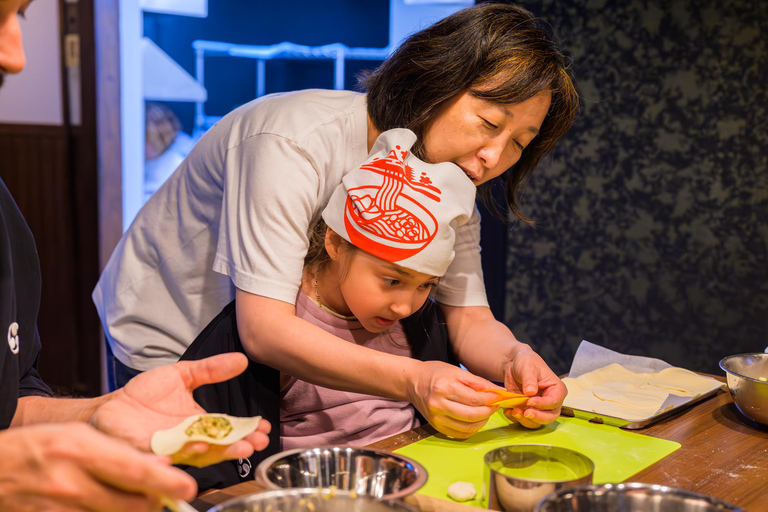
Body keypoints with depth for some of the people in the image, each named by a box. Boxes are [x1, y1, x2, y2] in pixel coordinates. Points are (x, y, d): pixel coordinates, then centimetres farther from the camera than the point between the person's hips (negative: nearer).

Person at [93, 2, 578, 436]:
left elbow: (470, 320, -13)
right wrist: (411, 380, -48)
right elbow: (264, 329, -38)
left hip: (289, 352, 6)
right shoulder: (293, 143, -33)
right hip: (168, 345, -5)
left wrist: (515, 358, -35)